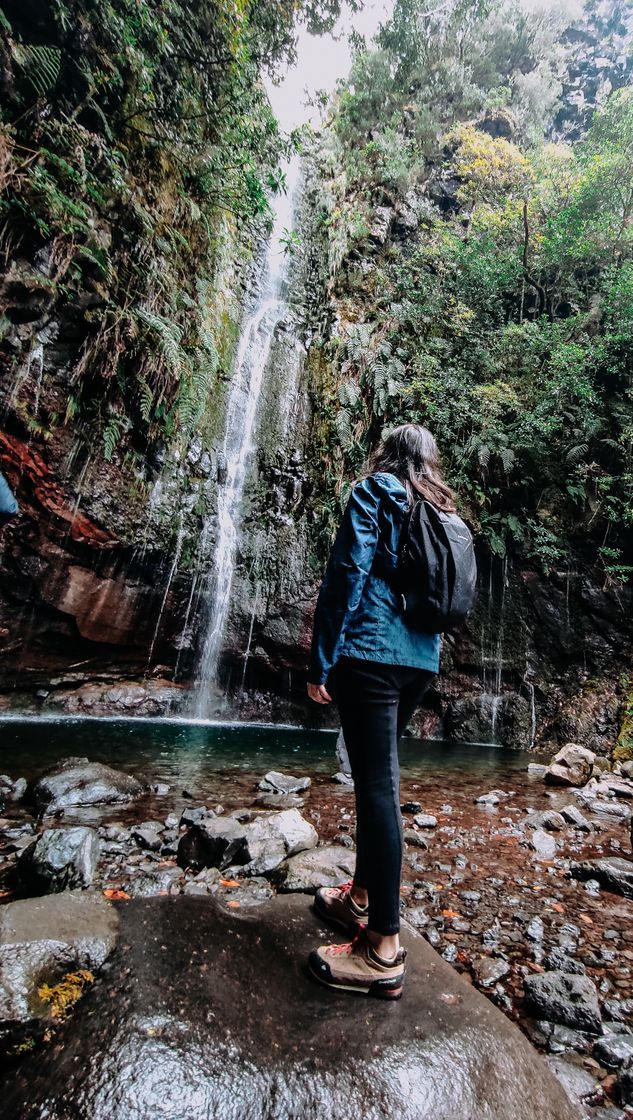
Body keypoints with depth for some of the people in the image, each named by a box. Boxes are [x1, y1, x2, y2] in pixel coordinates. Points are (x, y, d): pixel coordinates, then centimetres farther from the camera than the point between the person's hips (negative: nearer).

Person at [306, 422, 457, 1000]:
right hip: (423, 658, 7)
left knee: (377, 784, -3)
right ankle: (363, 895, 32)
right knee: (378, 774, 18)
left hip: (370, 652, -7)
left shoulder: (374, 492, -1)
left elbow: (346, 575, -12)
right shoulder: (445, 512, 18)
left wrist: (320, 662, -11)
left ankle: (384, 950, 7)